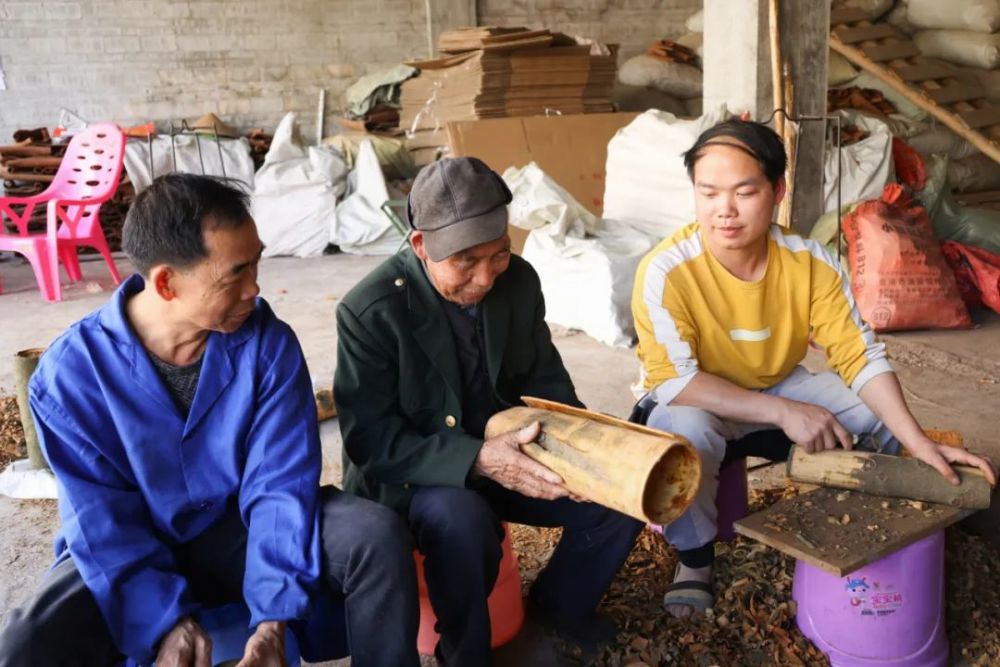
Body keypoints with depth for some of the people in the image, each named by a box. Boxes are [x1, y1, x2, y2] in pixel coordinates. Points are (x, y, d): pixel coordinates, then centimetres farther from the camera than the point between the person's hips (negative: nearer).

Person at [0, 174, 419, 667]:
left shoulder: (268, 343, -16)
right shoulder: (71, 371, -17)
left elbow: (281, 483, -17)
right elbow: (102, 521, -14)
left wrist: (275, 614, -27)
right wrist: (167, 620, -26)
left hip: (243, 530, 1)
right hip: (130, 548, 0)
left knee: (376, 533, -24)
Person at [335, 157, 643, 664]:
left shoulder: (519, 281, -5)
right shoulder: (371, 311, -21)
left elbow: (545, 380, 4)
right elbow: (371, 440, -22)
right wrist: (477, 460, -35)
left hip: (506, 452, 5)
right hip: (408, 475, -5)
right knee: (462, 520, -37)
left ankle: (559, 604, 19)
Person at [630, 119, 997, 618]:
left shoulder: (811, 263, -17)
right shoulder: (666, 271, -28)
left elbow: (860, 356, -15)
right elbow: (672, 381, -31)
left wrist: (919, 444, -28)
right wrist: (783, 412, -36)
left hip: (777, 388, 4)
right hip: (691, 403, -4)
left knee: (882, 415, -11)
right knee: (685, 433, -37)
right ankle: (695, 556, -7)